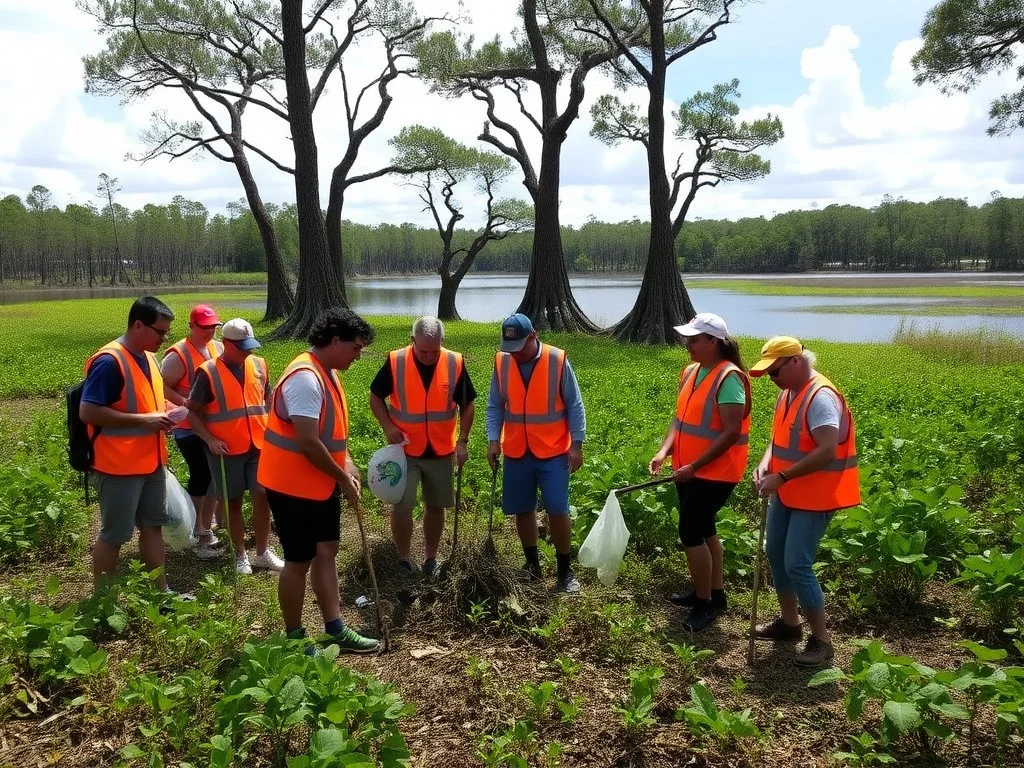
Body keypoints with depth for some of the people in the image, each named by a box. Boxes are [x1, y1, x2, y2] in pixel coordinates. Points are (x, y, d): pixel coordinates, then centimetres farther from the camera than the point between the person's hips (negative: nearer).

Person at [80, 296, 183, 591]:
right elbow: (88, 412, -23)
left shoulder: (148, 357, 8)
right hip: (119, 466, -9)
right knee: (113, 534, 3)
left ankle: (161, 591, 29)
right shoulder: (109, 361, -19)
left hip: (150, 461, 9)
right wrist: (143, 420, -23)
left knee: (152, 525, 16)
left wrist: (162, 412, 5)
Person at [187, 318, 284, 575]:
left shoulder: (259, 365, 3)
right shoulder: (209, 372, -10)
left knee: (262, 498, 6)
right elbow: (193, 410, -5)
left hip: (259, 447, 3)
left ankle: (263, 552, 22)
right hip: (226, 450, -3)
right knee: (234, 502, 9)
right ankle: (240, 555, 23)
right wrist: (209, 439, -15)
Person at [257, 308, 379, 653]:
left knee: (326, 552, 13)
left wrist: (345, 462, 3)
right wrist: (343, 478, -16)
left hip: (322, 484, 10)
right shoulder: (305, 378, -24)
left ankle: (334, 629, 23)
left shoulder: (326, 373, 8)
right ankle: (294, 638, 19)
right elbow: (309, 443, -28)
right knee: (299, 561, 3)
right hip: (294, 486, -10)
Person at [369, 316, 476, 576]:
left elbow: (467, 404, 0)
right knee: (401, 506, -4)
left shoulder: (455, 363, -10)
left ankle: (431, 557, 30)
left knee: (435, 506, 13)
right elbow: (376, 397, 0)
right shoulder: (395, 362, -13)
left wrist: (462, 440, -7)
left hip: (441, 451, 2)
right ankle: (404, 560, 15)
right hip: (404, 450, -1)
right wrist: (388, 427, -14)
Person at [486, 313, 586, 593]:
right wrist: (493, 439, -6)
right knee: (522, 510, 11)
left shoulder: (557, 361, -11)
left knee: (558, 511, -3)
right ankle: (532, 564, 29)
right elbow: (495, 406, 5)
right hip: (516, 453, 3)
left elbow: (575, 405, -5)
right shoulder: (502, 362, -2)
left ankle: (565, 570, 14)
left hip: (553, 453, -3)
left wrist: (577, 444, -8)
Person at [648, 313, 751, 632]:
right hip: (689, 470, 9)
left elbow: (732, 432, -23)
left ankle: (705, 601, 11)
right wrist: (664, 451, -4)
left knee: (690, 532, -5)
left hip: (714, 473, -8)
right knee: (703, 529, 17)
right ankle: (713, 592, 32)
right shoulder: (691, 372, 6)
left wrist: (694, 466, -22)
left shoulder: (729, 378, -20)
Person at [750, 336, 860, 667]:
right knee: (775, 554, 16)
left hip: (815, 497, -10)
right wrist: (766, 463, -5)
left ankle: (821, 640, 7)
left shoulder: (821, 397, -23)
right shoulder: (788, 393, 7)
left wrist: (781, 476, -26)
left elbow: (826, 451, -30)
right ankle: (789, 622, 32)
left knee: (797, 565, -8)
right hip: (788, 493, 10)